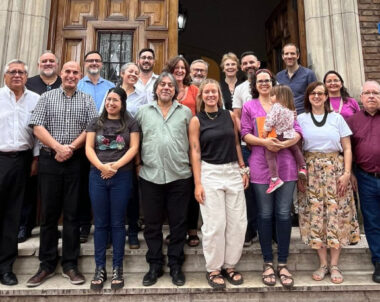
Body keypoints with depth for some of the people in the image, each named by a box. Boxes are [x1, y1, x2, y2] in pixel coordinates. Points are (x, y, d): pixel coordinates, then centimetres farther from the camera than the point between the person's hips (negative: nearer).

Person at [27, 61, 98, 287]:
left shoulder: (87, 100, 9)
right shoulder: (47, 97, 9)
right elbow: (37, 127, -1)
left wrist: (71, 147, -13)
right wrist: (58, 147, -13)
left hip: (76, 161, 0)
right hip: (50, 160, 1)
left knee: (72, 213, 4)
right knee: (49, 212, 6)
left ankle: (70, 264, 15)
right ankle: (47, 265, 18)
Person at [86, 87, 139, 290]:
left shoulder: (130, 123, 5)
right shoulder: (96, 122, 11)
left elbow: (134, 148, -3)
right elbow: (88, 148, 3)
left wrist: (116, 165, -15)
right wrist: (101, 166, -13)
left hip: (122, 177, -2)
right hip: (98, 176, 2)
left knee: (117, 223, 5)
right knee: (100, 223, 8)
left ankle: (117, 268, 16)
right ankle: (100, 268, 19)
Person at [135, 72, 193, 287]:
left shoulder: (186, 112, 8)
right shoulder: (144, 112, 10)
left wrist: (191, 164, 3)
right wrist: (138, 162, 3)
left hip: (180, 176, 0)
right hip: (150, 176, 1)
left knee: (178, 223, 7)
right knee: (152, 224, 9)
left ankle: (176, 265, 23)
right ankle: (155, 265, 25)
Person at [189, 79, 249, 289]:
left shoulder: (230, 116, 8)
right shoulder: (196, 121, -1)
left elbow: (236, 144, 13)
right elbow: (195, 152, -5)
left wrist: (243, 169, 7)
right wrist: (197, 183, -10)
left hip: (233, 171, 4)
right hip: (210, 173, -3)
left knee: (238, 222, 6)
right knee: (214, 224, 1)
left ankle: (229, 265, 24)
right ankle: (213, 269, 19)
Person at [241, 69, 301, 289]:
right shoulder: (249, 106, 9)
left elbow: (297, 131, 4)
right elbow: (245, 134, 0)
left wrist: (284, 143, -16)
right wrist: (264, 141, -18)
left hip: (286, 164, 1)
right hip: (261, 166, -1)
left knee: (284, 214, 2)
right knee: (265, 215, 5)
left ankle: (283, 264, 16)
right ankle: (268, 263, 19)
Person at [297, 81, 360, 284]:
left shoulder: (337, 118, 9)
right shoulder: (301, 119, 7)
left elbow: (347, 148, 6)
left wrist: (346, 172, -5)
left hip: (335, 169, 1)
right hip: (311, 170, 0)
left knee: (335, 213, 0)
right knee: (315, 214, 0)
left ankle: (334, 265, 12)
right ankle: (323, 263, 13)